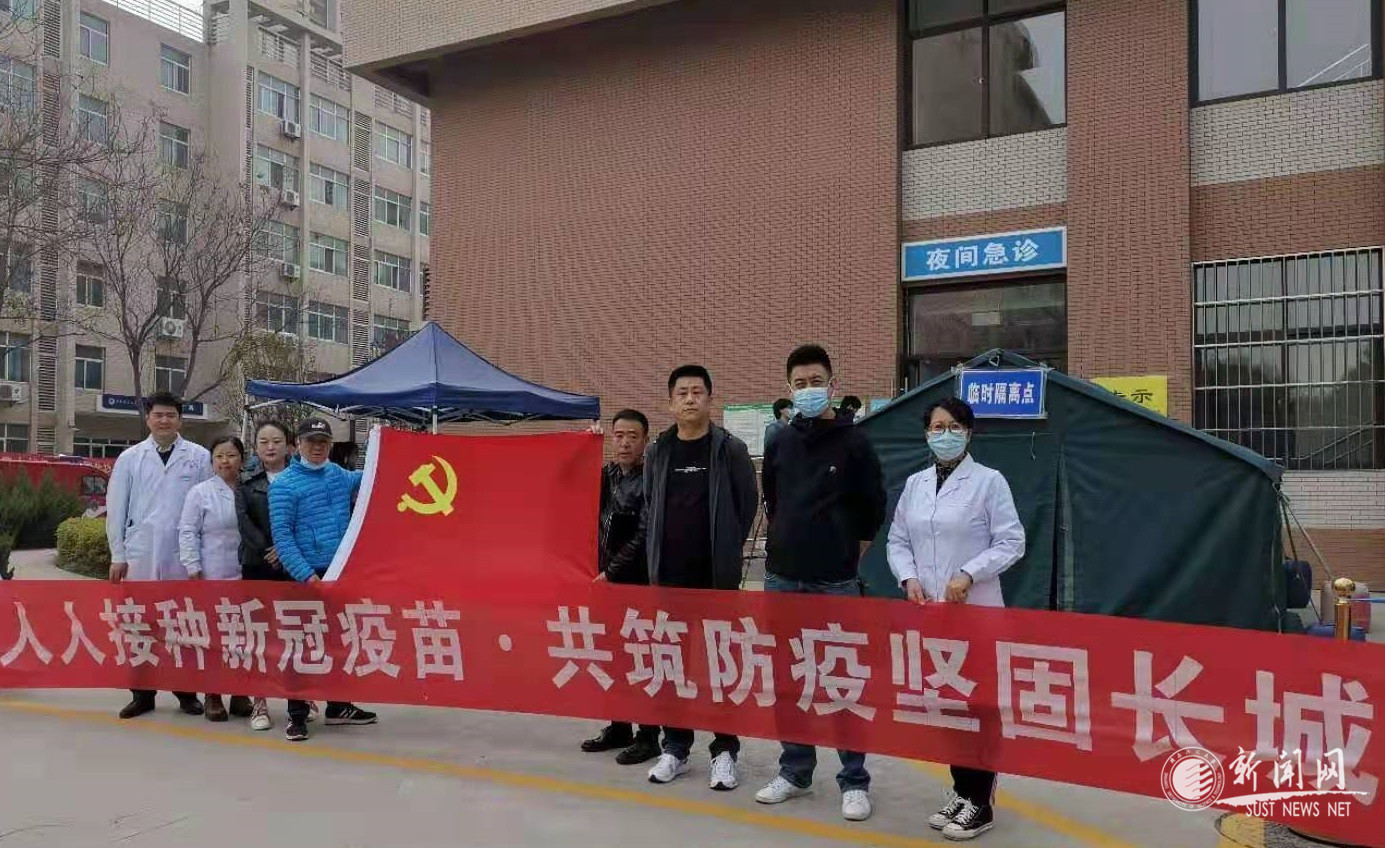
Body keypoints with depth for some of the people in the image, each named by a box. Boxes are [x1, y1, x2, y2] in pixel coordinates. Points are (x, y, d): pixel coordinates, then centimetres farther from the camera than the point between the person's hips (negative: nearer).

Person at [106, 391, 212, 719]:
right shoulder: (130, 458, 6)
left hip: (183, 555, -1)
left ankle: (187, 692, 17)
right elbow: (116, 509, 7)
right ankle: (142, 694, 19)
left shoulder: (200, 457, 0)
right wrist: (118, 556, 4)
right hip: (140, 555, 2)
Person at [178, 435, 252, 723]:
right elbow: (188, 533, -3)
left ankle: (240, 695, 20)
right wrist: (193, 568, -10)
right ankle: (212, 697, 14)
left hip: (246, 577, 3)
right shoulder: (200, 493, -1)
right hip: (212, 577, -3)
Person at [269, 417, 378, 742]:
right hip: (306, 575, -6)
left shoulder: (338, 474, 9)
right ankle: (297, 714, 9)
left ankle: (338, 707, 25)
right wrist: (308, 576, -20)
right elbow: (281, 536, -13)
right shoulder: (284, 484, -7)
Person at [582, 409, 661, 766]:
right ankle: (619, 726, 26)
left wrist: (612, 572, -14)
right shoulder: (607, 474, 8)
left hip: (639, 582, -6)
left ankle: (648, 735, 12)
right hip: (607, 578, 7)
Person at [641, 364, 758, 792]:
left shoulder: (730, 449, -3)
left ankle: (724, 750, 15)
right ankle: (675, 748, 22)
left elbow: (748, 505, 1)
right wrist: (654, 553, 7)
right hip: (668, 576, 3)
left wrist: (728, 549, 2)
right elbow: (648, 509, 14)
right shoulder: (658, 452, 7)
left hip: (717, 576, -3)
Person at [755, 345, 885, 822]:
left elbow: (873, 508, 3)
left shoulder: (853, 443, -3)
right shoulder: (780, 444, 7)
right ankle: (795, 771, 25)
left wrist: (849, 552, 8)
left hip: (835, 583, -4)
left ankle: (854, 781, 13)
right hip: (781, 578, 4)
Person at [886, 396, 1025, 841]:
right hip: (927, 612, 5)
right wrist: (909, 578, -5)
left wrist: (968, 575, -18)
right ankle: (961, 791, 26)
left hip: (976, 613, -5)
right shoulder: (914, 484, 10)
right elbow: (897, 541, 12)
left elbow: (1011, 542, -8)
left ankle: (980, 803, 13)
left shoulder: (989, 481, -4)